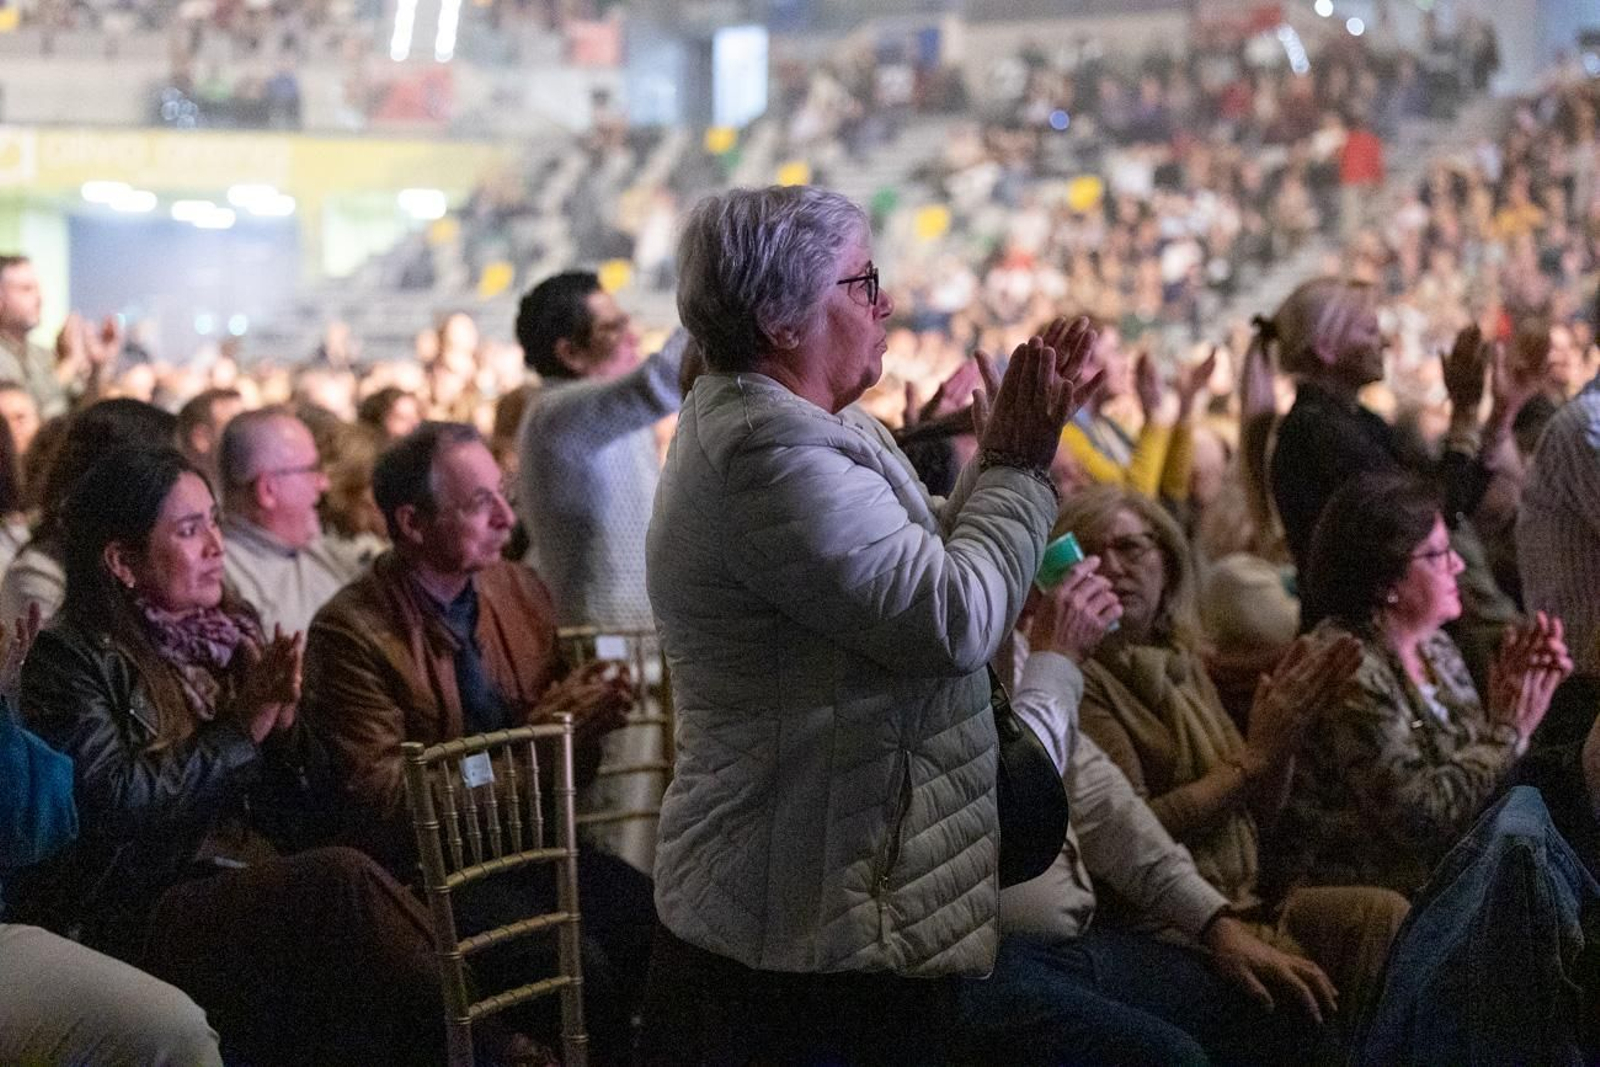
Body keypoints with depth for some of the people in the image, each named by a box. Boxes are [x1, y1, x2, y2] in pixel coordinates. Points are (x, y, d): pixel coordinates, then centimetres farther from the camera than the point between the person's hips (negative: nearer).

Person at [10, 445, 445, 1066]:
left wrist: (285, 725, -3)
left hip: (261, 895, 5)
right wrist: (240, 730, -7)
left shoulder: (229, 636, 16)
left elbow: (302, 824, 17)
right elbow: (114, 805, -16)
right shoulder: (71, 660, -1)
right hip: (146, 917, -5)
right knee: (340, 878, -30)